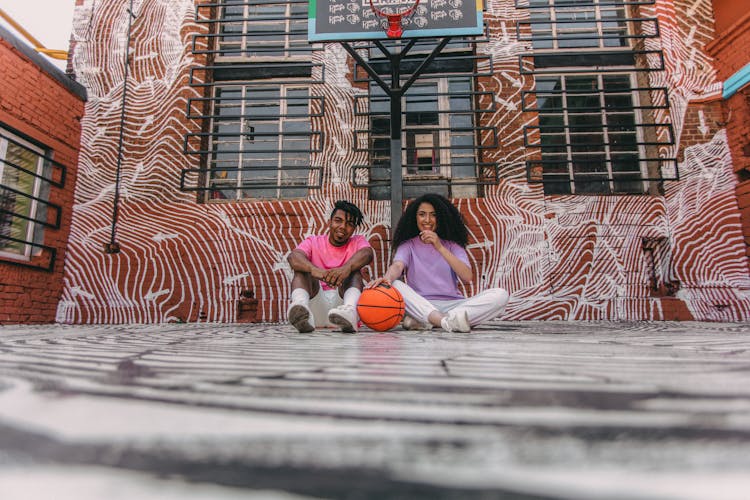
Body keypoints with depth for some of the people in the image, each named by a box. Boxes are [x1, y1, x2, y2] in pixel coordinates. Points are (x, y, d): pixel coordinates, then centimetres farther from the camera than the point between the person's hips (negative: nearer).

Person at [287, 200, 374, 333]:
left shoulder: (358, 241, 13)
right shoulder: (313, 242, 11)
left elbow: (367, 254, -15)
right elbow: (293, 256, -13)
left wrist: (347, 267, -39)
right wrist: (314, 269, -37)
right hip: (316, 304, 0)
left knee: (353, 269, -20)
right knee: (303, 267, -17)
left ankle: (349, 310, -52)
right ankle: (300, 305, -48)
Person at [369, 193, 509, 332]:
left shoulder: (452, 245, 11)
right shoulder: (408, 246, 11)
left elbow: (467, 278, -7)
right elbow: (397, 266, -12)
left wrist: (440, 248, -17)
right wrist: (387, 278, -37)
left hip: (453, 305, 2)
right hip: (420, 306, -1)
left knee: (500, 294, -21)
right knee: (393, 285, -27)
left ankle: (424, 322, -32)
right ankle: (448, 322, -39)